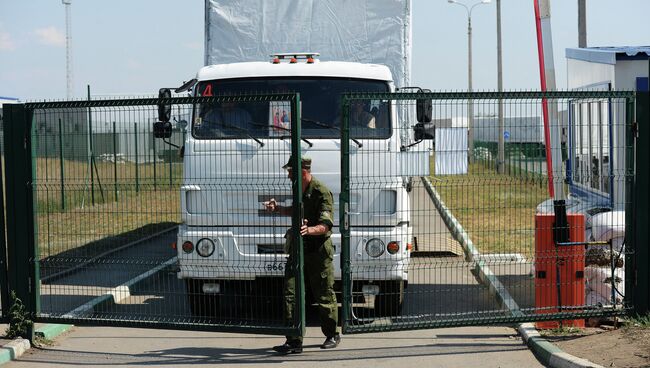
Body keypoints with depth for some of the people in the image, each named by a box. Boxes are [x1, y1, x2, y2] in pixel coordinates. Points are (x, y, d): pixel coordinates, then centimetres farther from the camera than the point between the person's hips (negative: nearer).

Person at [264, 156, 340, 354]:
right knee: (291, 294, -5)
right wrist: (278, 208, 14)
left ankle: (332, 335, 25)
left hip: (319, 251, -7)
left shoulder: (322, 193, -17)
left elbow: (325, 226, -26)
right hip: (298, 248, 7)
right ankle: (294, 341, -5)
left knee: (324, 296, 6)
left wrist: (309, 230, -45)